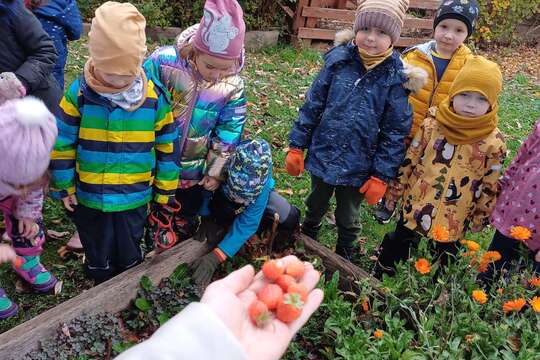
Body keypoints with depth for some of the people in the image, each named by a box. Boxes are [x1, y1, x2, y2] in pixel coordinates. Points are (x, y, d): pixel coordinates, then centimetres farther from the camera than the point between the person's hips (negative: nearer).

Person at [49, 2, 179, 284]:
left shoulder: (155, 97, -14)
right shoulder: (79, 94, -16)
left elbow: (167, 146, -4)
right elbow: (62, 143, -5)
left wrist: (165, 190, 2)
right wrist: (64, 186, 1)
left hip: (135, 197, 0)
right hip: (89, 196, 0)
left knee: (130, 255, 21)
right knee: (97, 255, 21)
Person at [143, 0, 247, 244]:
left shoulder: (233, 86, -18)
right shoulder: (163, 61, -25)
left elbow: (228, 135, -6)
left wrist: (215, 172, -1)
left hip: (194, 171, 1)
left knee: (186, 220, 23)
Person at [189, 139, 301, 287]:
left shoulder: (262, 181, -41)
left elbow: (249, 222, -40)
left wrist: (216, 256, -43)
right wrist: (206, 218, -21)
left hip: (258, 195, 0)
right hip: (222, 193, 0)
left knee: (290, 218, -24)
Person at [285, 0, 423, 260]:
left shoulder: (395, 76, -13)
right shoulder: (338, 61, -8)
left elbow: (395, 131, -9)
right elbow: (313, 105, -2)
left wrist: (382, 175, -10)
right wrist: (296, 146, -3)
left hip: (357, 167, -2)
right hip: (322, 156, 2)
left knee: (348, 219, 20)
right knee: (315, 206, 26)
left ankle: (343, 257, 46)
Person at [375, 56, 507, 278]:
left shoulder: (494, 143, -13)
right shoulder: (431, 126, -10)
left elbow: (490, 186, -3)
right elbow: (409, 161, 0)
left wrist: (481, 217, 4)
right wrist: (396, 191, 6)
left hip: (454, 221, -1)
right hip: (415, 208, 1)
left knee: (443, 266, 17)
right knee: (395, 250, 20)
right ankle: (380, 280, 44)